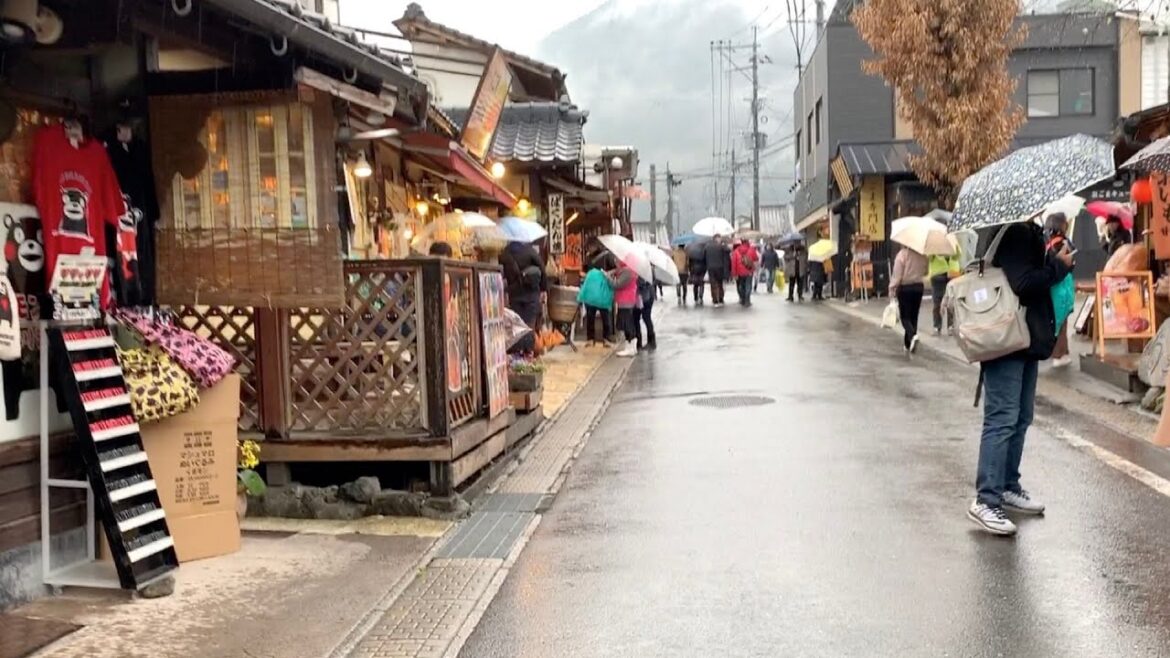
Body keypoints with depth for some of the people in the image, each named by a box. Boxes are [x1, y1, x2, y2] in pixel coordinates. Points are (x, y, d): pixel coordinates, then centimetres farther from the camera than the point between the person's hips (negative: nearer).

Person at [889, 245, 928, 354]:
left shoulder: (902, 254, -16)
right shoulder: (922, 255, -2)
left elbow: (897, 275, -16)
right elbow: (926, 271, 7)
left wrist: (892, 288, -9)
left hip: (905, 288, -5)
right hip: (919, 287, 5)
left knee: (905, 317, 3)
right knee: (914, 317, 13)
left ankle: (912, 336, -24)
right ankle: (908, 344, 18)